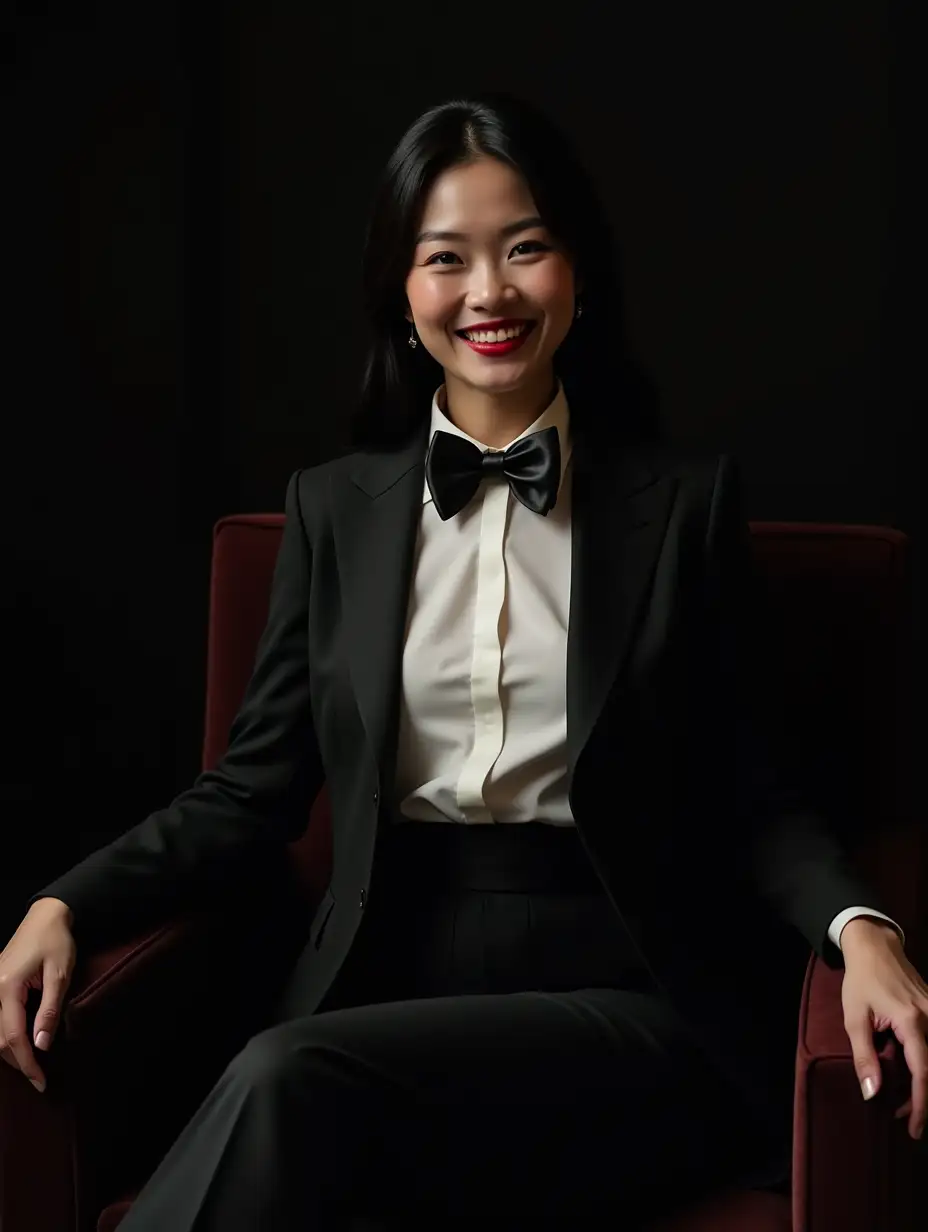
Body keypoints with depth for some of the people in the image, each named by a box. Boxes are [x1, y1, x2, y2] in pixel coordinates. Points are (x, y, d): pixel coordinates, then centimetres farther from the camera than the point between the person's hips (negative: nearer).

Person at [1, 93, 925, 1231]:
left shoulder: (683, 500, 7)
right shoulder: (333, 506, 13)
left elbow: (750, 795, 5)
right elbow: (256, 787, 10)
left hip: (621, 996, -2)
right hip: (385, 982, 2)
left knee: (287, 1082, -31)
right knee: (278, 1093, -34)